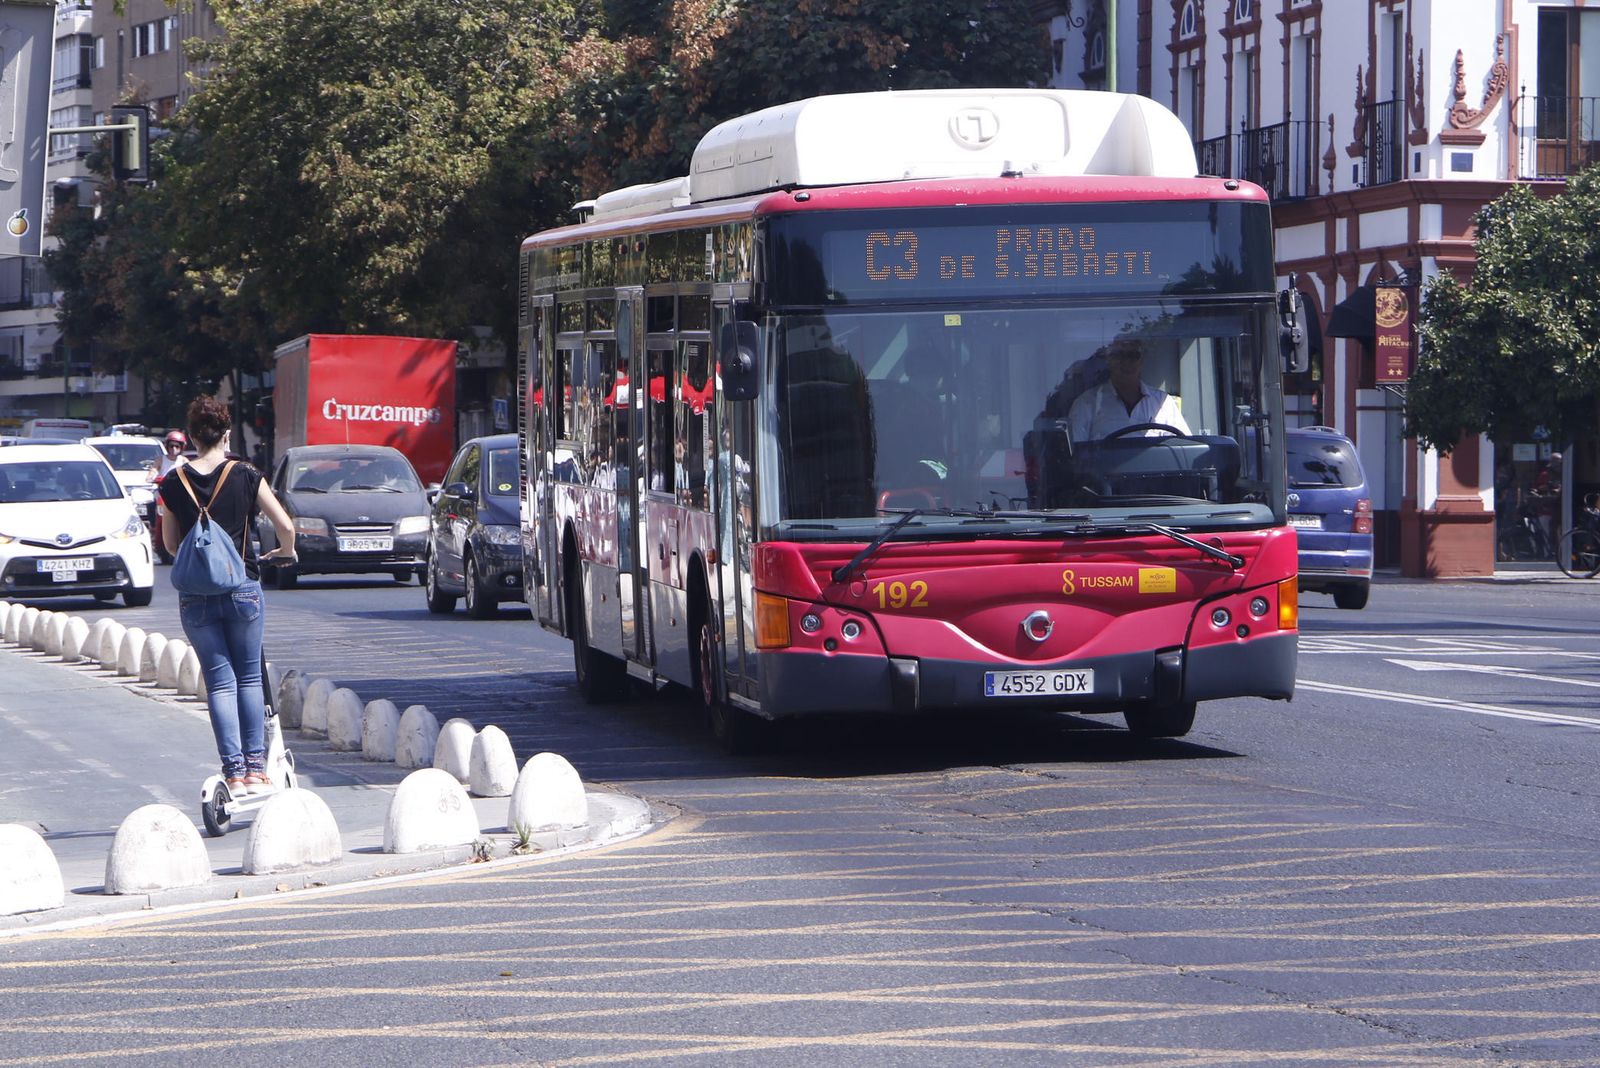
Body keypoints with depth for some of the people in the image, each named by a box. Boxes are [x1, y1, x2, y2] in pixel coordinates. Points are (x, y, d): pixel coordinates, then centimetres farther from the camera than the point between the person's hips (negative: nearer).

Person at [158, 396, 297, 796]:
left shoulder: (174, 483, 0)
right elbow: (285, 526, -4)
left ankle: (234, 772, -2)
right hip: (242, 587, -1)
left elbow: (170, 544, 8)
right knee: (249, 677, 12)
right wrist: (285, 551, 18)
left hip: (194, 596, 1)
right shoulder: (244, 476, -5)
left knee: (219, 681, 5)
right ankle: (256, 768, 8)